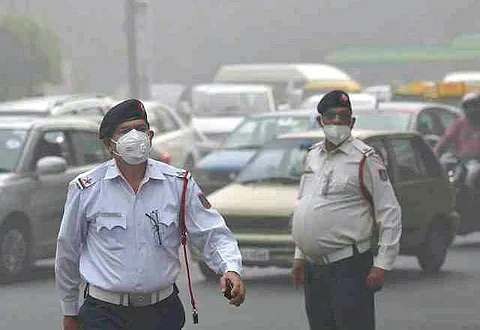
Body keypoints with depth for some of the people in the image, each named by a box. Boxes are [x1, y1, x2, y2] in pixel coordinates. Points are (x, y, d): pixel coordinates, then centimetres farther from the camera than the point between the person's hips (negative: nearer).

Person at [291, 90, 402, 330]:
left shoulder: (365, 159, -7)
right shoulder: (313, 156, 15)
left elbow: (390, 213, -9)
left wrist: (381, 265, -14)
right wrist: (299, 256, 19)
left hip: (348, 266, -7)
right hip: (313, 268, 7)